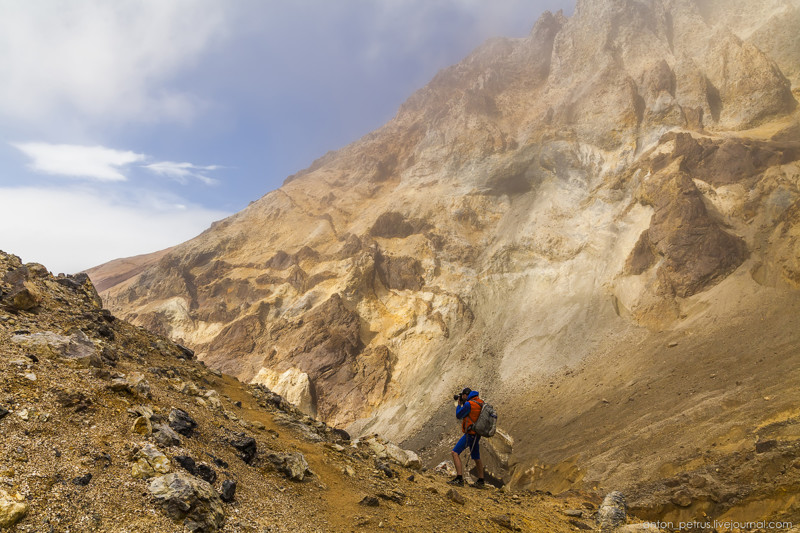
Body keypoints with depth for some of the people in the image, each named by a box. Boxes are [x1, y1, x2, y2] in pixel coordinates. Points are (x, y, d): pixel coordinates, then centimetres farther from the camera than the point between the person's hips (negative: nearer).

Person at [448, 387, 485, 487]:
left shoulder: (468, 404, -18)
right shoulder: (480, 402, 8)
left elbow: (458, 415, -8)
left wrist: (459, 404, 5)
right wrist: (462, 404, 13)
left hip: (470, 434, -9)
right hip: (477, 434, 9)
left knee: (455, 453, -9)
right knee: (476, 457, 20)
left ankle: (459, 478, -17)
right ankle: (480, 481, 29)